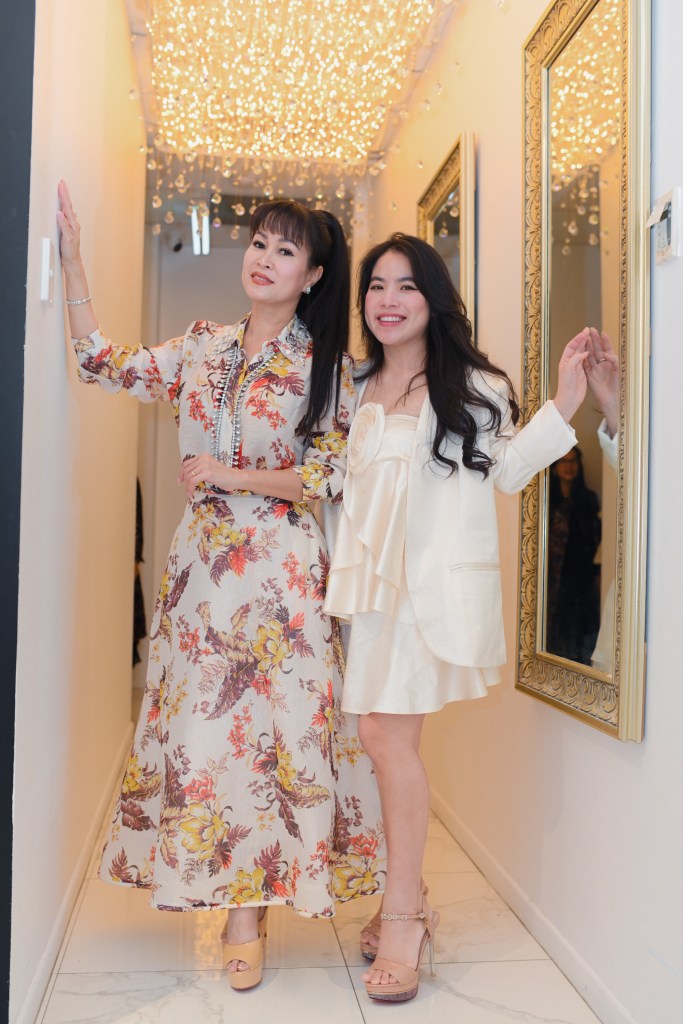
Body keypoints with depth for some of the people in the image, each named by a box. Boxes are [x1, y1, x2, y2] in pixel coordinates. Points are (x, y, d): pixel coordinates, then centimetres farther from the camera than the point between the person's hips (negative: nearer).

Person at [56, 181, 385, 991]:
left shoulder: (326, 368, 0)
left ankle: (246, 908, 15)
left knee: (279, 720, -1)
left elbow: (331, 478, -6)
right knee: (204, 721, 4)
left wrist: (231, 476, -11)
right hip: (204, 562, 4)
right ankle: (238, 905, 19)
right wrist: (71, 259, 6)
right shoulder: (202, 348, 11)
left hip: (284, 568, -3)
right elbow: (101, 363, 10)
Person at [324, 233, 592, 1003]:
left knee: (390, 736, -9)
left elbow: (505, 471, 4)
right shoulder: (356, 390, 15)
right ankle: (408, 898, 22)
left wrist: (562, 408, -6)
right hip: (374, 582, 5)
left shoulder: (471, 385, 1)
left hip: (435, 581, -5)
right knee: (379, 736, 4)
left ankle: (401, 915, 6)